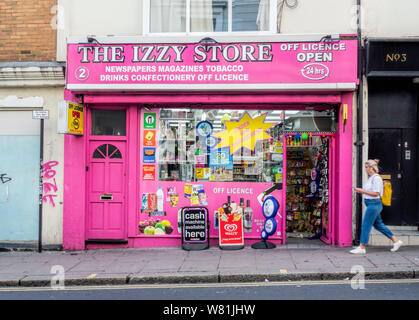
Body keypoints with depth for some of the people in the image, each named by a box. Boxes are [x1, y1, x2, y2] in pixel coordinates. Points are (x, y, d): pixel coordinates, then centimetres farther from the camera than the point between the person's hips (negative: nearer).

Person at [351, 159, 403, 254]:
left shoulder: (376, 178, -16)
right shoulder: (370, 178, 13)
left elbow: (376, 193, -21)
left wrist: (362, 191, -19)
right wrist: (360, 191, 6)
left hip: (374, 204, -10)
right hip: (372, 204, 10)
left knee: (365, 226, -5)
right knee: (378, 225, 17)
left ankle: (362, 248, 3)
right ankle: (396, 241, 26)